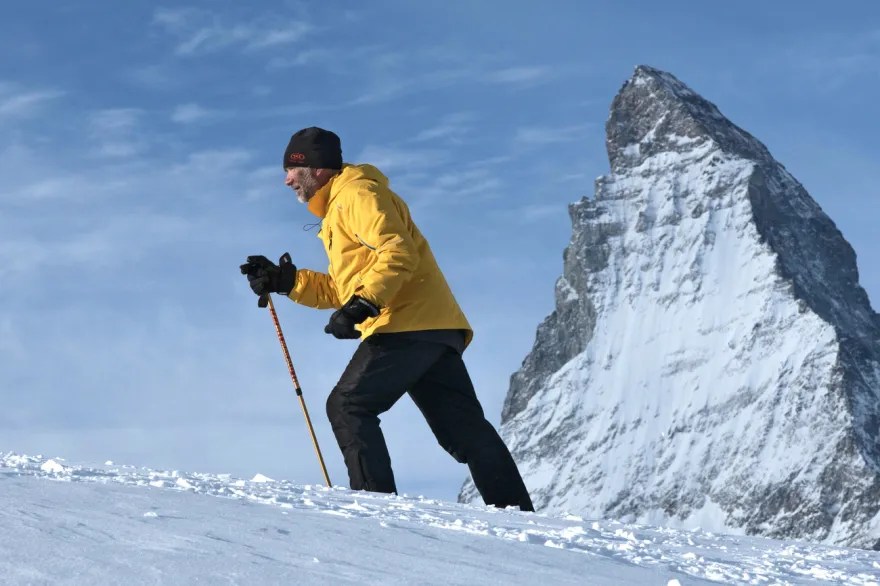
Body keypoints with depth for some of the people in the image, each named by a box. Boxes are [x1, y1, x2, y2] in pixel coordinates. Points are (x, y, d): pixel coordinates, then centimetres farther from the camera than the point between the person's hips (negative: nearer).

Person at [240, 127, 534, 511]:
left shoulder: (357, 195, -3)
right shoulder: (338, 211, 29)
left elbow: (398, 253, -16)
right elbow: (343, 289, 28)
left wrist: (364, 305, -26)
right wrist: (284, 280, 20)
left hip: (407, 326, -10)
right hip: (434, 330, 10)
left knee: (347, 406, -9)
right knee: (463, 427, 6)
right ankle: (517, 510, 2)